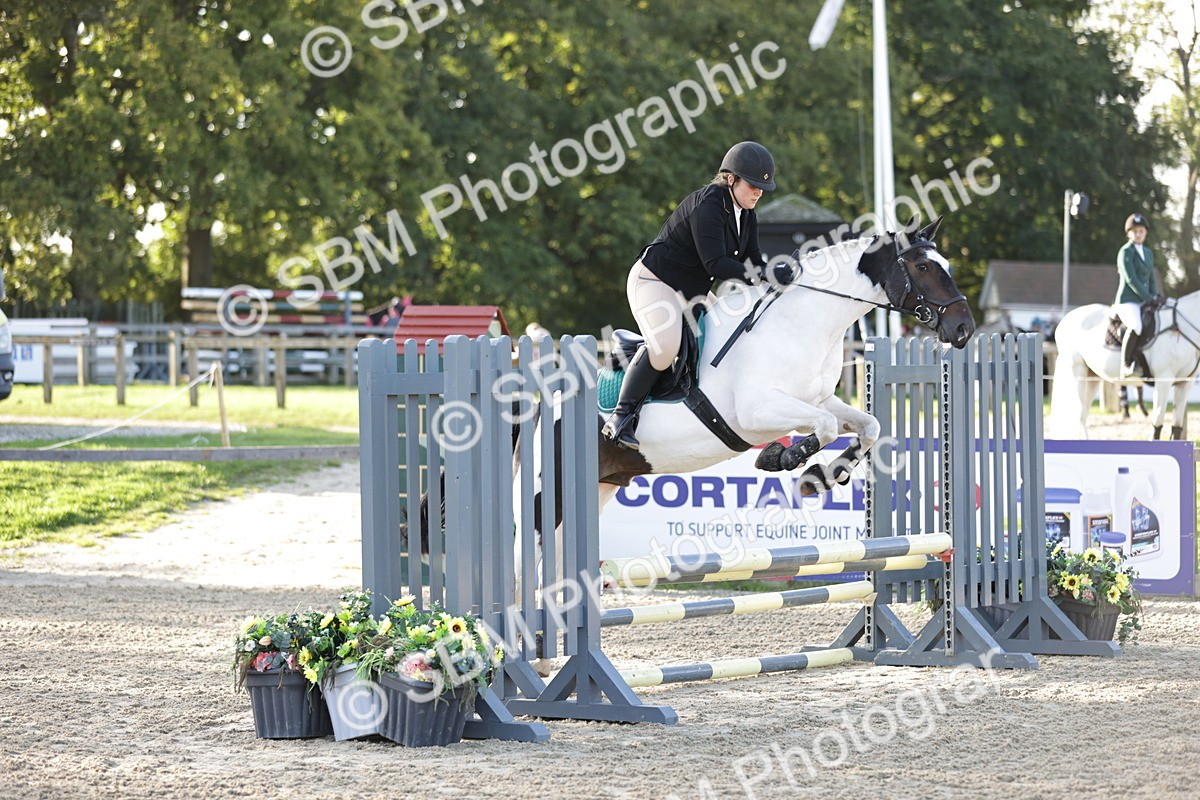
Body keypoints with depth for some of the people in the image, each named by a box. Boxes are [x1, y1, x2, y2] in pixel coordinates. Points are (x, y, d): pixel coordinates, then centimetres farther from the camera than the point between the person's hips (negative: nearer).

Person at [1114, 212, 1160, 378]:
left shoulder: (1148, 253, 19)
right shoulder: (1125, 252, -4)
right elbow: (1131, 280, -13)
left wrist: (1155, 297, 1)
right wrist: (1149, 298, -18)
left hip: (1145, 301, 8)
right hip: (1127, 301, -8)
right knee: (1136, 326, -34)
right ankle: (1125, 366, -26)